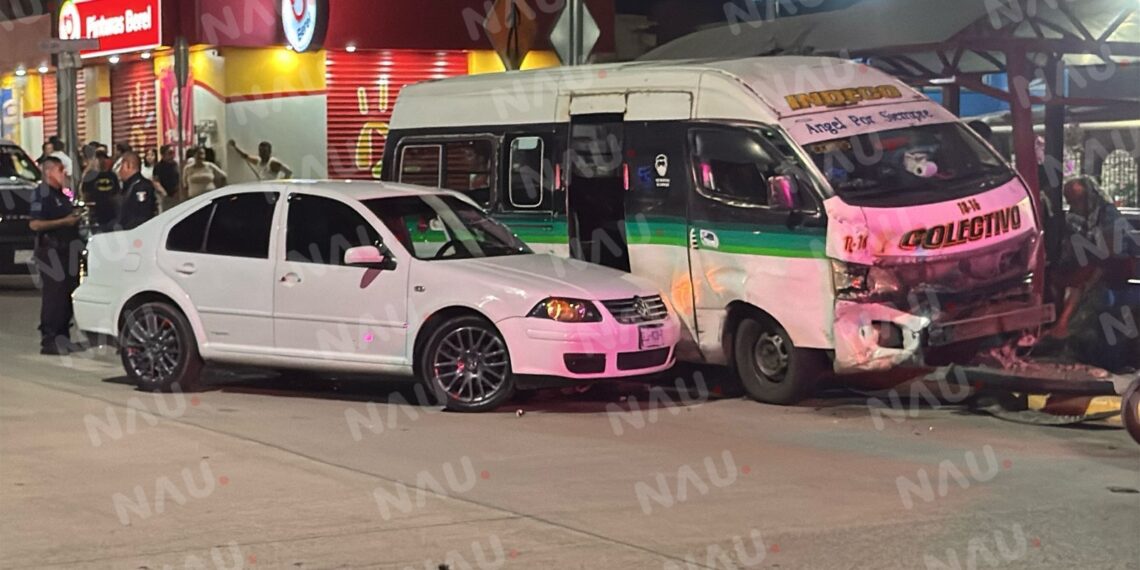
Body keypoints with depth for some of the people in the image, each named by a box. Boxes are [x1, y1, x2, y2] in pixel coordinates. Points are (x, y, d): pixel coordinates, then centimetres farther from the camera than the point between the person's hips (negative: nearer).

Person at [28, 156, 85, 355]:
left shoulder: (61, 195, 19)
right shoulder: (42, 194, -11)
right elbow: (35, 224, -22)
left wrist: (76, 217, 15)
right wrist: (65, 221, -21)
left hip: (66, 251, 9)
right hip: (50, 251, -9)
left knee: (68, 296, 10)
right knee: (54, 296, -9)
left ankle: (63, 338, 18)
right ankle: (48, 341, -6)